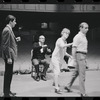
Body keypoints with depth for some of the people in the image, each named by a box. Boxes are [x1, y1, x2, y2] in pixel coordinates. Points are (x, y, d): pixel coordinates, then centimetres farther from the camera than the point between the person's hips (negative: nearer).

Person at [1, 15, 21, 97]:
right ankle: (6, 93, 5)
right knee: (8, 74, -3)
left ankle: (7, 91, 24)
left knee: (9, 73, 15)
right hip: (8, 55, -10)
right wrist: (9, 57, -22)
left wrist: (16, 39, 7)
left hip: (11, 54, 10)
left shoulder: (9, 30, 14)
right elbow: (5, 45, -21)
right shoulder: (6, 30, -17)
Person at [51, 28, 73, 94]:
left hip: (61, 59, 8)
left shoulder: (65, 42, 9)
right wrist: (71, 44, -42)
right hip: (55, 58, -8)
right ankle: (57, 88, -20)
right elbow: (62, 46, -39)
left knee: (58, 72, 21)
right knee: (57, 72, -17)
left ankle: (55, 82, 43)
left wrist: (69, 55, 4)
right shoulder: (59, 40, -16)